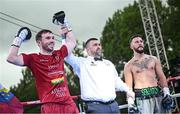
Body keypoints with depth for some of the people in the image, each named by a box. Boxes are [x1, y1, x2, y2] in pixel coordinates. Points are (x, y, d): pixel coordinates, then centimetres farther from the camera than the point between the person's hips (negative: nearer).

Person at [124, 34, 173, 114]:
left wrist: (166, 93, 0)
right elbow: (129, 85, 0)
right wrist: (130, 103, -12)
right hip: (142, 98, -3)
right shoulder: (129, 65, 6)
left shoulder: (153, 59, 14)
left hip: (158, 95, 3)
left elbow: (161, 77, 12)